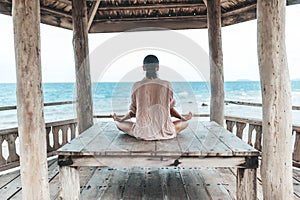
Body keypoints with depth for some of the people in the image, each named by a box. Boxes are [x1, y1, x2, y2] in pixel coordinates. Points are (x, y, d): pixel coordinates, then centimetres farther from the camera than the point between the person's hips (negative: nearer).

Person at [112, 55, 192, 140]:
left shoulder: (136, 86, -3)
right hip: (164, 132, 2)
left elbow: (133, 111, 4)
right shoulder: (167, 85, -4)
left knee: (118, 124, 23)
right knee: (185, 123, 28)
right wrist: (183, 118, 23)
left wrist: (120, 119, 21)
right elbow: (170, 108, 7)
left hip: (142, 132, -1)